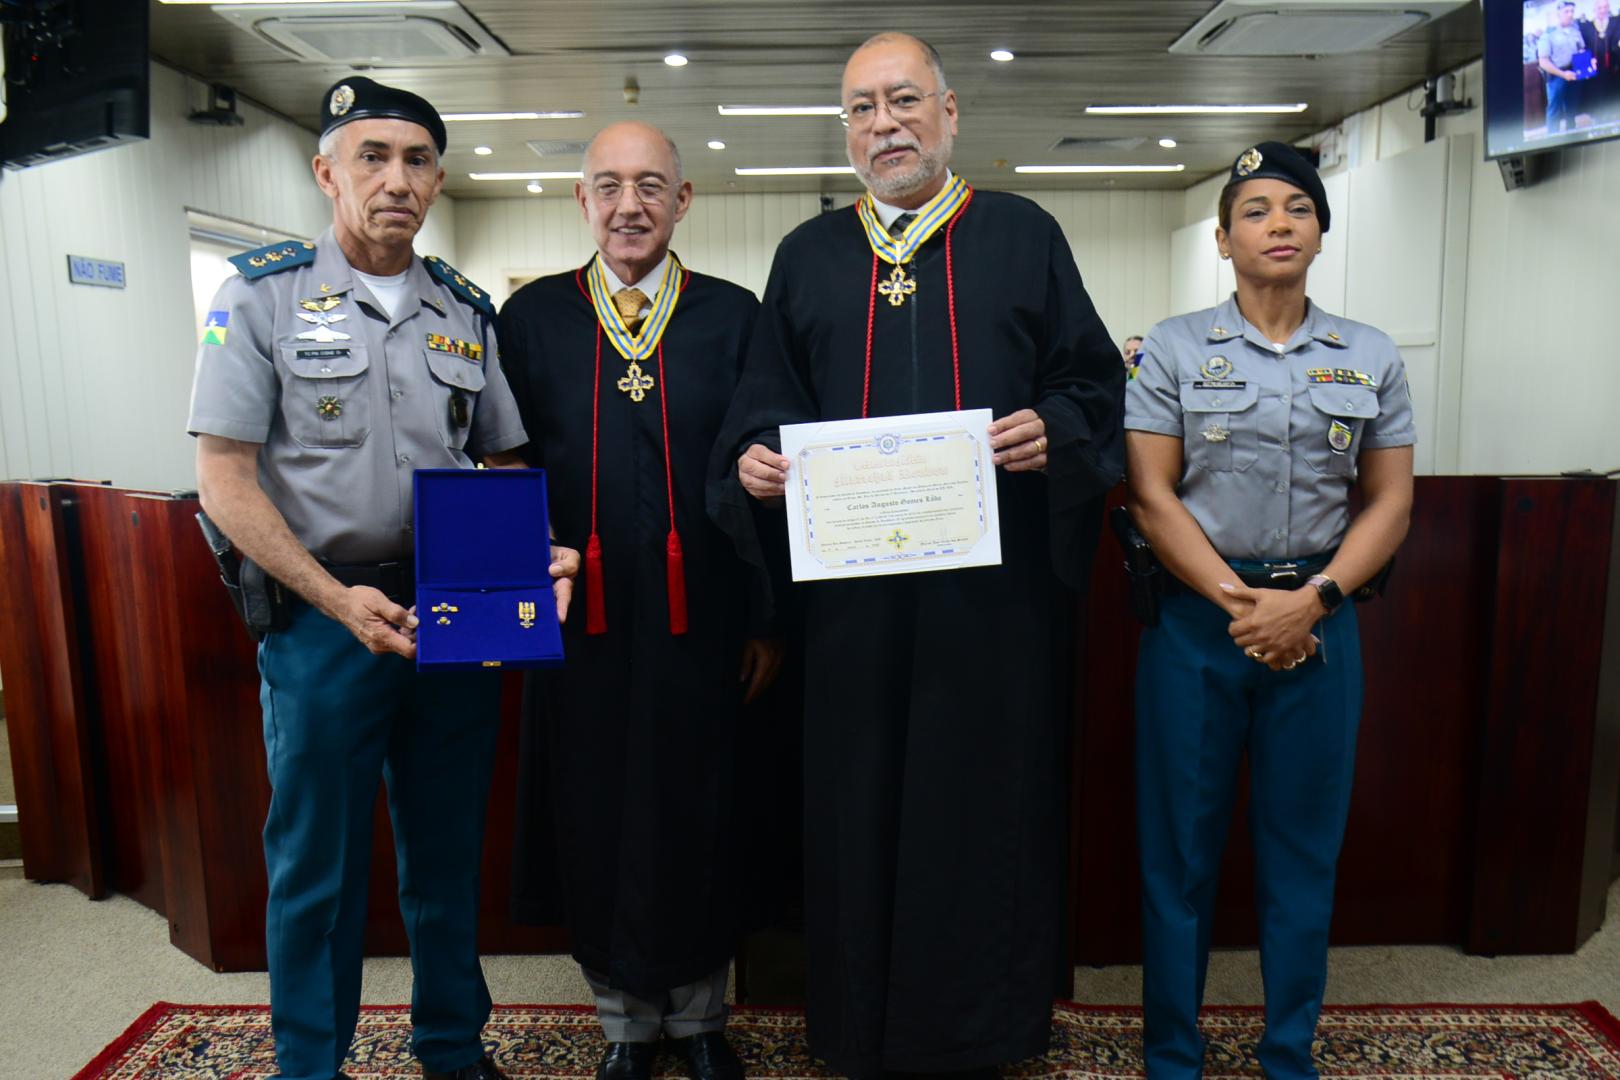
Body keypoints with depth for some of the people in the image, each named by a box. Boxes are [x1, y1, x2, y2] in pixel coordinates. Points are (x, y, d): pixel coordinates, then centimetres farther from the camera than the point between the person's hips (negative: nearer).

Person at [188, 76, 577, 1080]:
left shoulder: (466, 309, 8)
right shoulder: (264, 292, -3)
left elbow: (503, 463, 13)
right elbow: (225, 477, -7)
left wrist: (538, 556, -7)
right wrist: (336, 598, -18)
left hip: (462, 617, 4)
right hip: (324, 620, -3)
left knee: (448, 851, 16)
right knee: (316, 862, 10)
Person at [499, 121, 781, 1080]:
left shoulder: (734, 315, 3)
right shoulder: (531, 317, 5)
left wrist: (772, 620, -1)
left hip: (702, 624, 0)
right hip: (582, 621, 1)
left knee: (700, 822, 11)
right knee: (596, 828, 11)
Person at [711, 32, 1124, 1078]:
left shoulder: (1025, 236, 8)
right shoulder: (807, 256, 13)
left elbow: (1095, 381, 5)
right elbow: (766, 403, 12)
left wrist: (1053, 429, -15)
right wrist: (754, 459, -9)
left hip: (995, 587, -1)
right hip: (854, 589, 2)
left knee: (991, 797, 7)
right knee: (858, 804, 9)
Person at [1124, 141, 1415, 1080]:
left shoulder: (1373, 359, 7)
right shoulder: (1173, 349, 1)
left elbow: (1390, 502, 5)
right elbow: (1151, 495, -5)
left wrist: (1312, 599, -10)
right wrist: (1238, 601, -13)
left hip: (1318, 621, 2)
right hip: (1197, 617, -2)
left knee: (1304, 846, 11)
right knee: (1181, 844, 6)